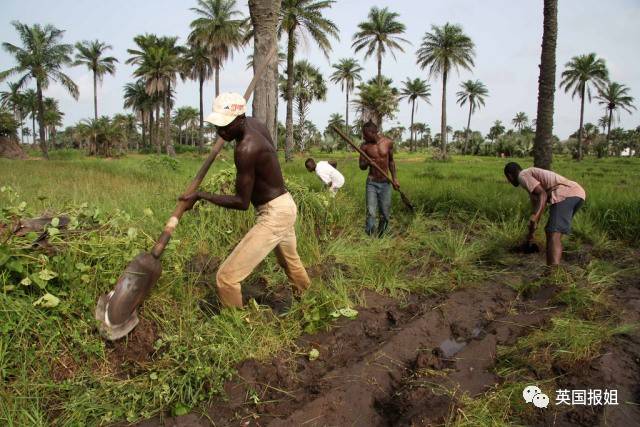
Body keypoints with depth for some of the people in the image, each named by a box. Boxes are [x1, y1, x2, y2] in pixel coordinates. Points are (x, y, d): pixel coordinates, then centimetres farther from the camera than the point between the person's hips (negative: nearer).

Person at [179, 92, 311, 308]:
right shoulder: (254, 123, -2)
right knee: (289, 261, 37)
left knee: (226, 277, -12)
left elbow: (242, 202, -24)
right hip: (285, 206, 11)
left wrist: (200, 195, -21)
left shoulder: (246, 149, -28)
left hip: (273, 215, -11)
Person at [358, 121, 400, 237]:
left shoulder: (388, 142, -3)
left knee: (385, 214, 6)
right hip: (372, 183, -1)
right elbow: (361, 166, 2)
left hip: (386, 183, 2)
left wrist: (394, 178, 9)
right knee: (371, 213, -10)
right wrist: (366, 163, -20)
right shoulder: (365, 146, -6)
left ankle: (380, 237, 23)